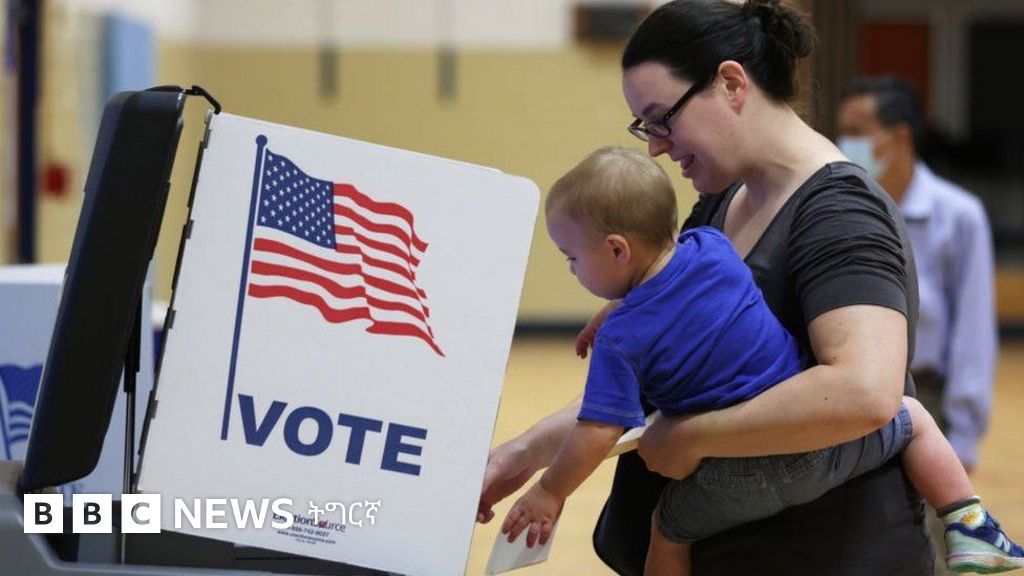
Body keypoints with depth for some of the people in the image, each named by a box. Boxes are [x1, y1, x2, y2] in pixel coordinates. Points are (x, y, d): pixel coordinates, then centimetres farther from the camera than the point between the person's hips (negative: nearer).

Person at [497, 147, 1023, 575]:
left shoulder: (620, 340, -12)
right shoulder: (711, 246, 0)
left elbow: (597, 434, -16)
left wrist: (550, 493, -2)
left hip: (738, 482, -3)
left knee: (668, 532, 25)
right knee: (912, 417, 26)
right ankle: (968, 530, 17)